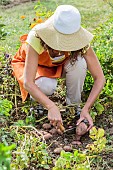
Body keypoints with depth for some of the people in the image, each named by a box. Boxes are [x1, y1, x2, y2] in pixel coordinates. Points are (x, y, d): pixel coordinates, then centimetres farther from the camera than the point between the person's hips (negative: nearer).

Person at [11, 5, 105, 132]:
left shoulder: (79, 41, -32)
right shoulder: (36, 38, -39)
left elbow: (100, 78, -29)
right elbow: (28, 83, -44)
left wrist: (86, 109, -39)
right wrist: (52, 107, -55)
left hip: (59, 65, 3)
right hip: (30, 63, -2)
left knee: (79, 63, -31)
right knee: (47, 86, -36)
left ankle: (73, 105, -9)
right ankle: (35, 100, 0)